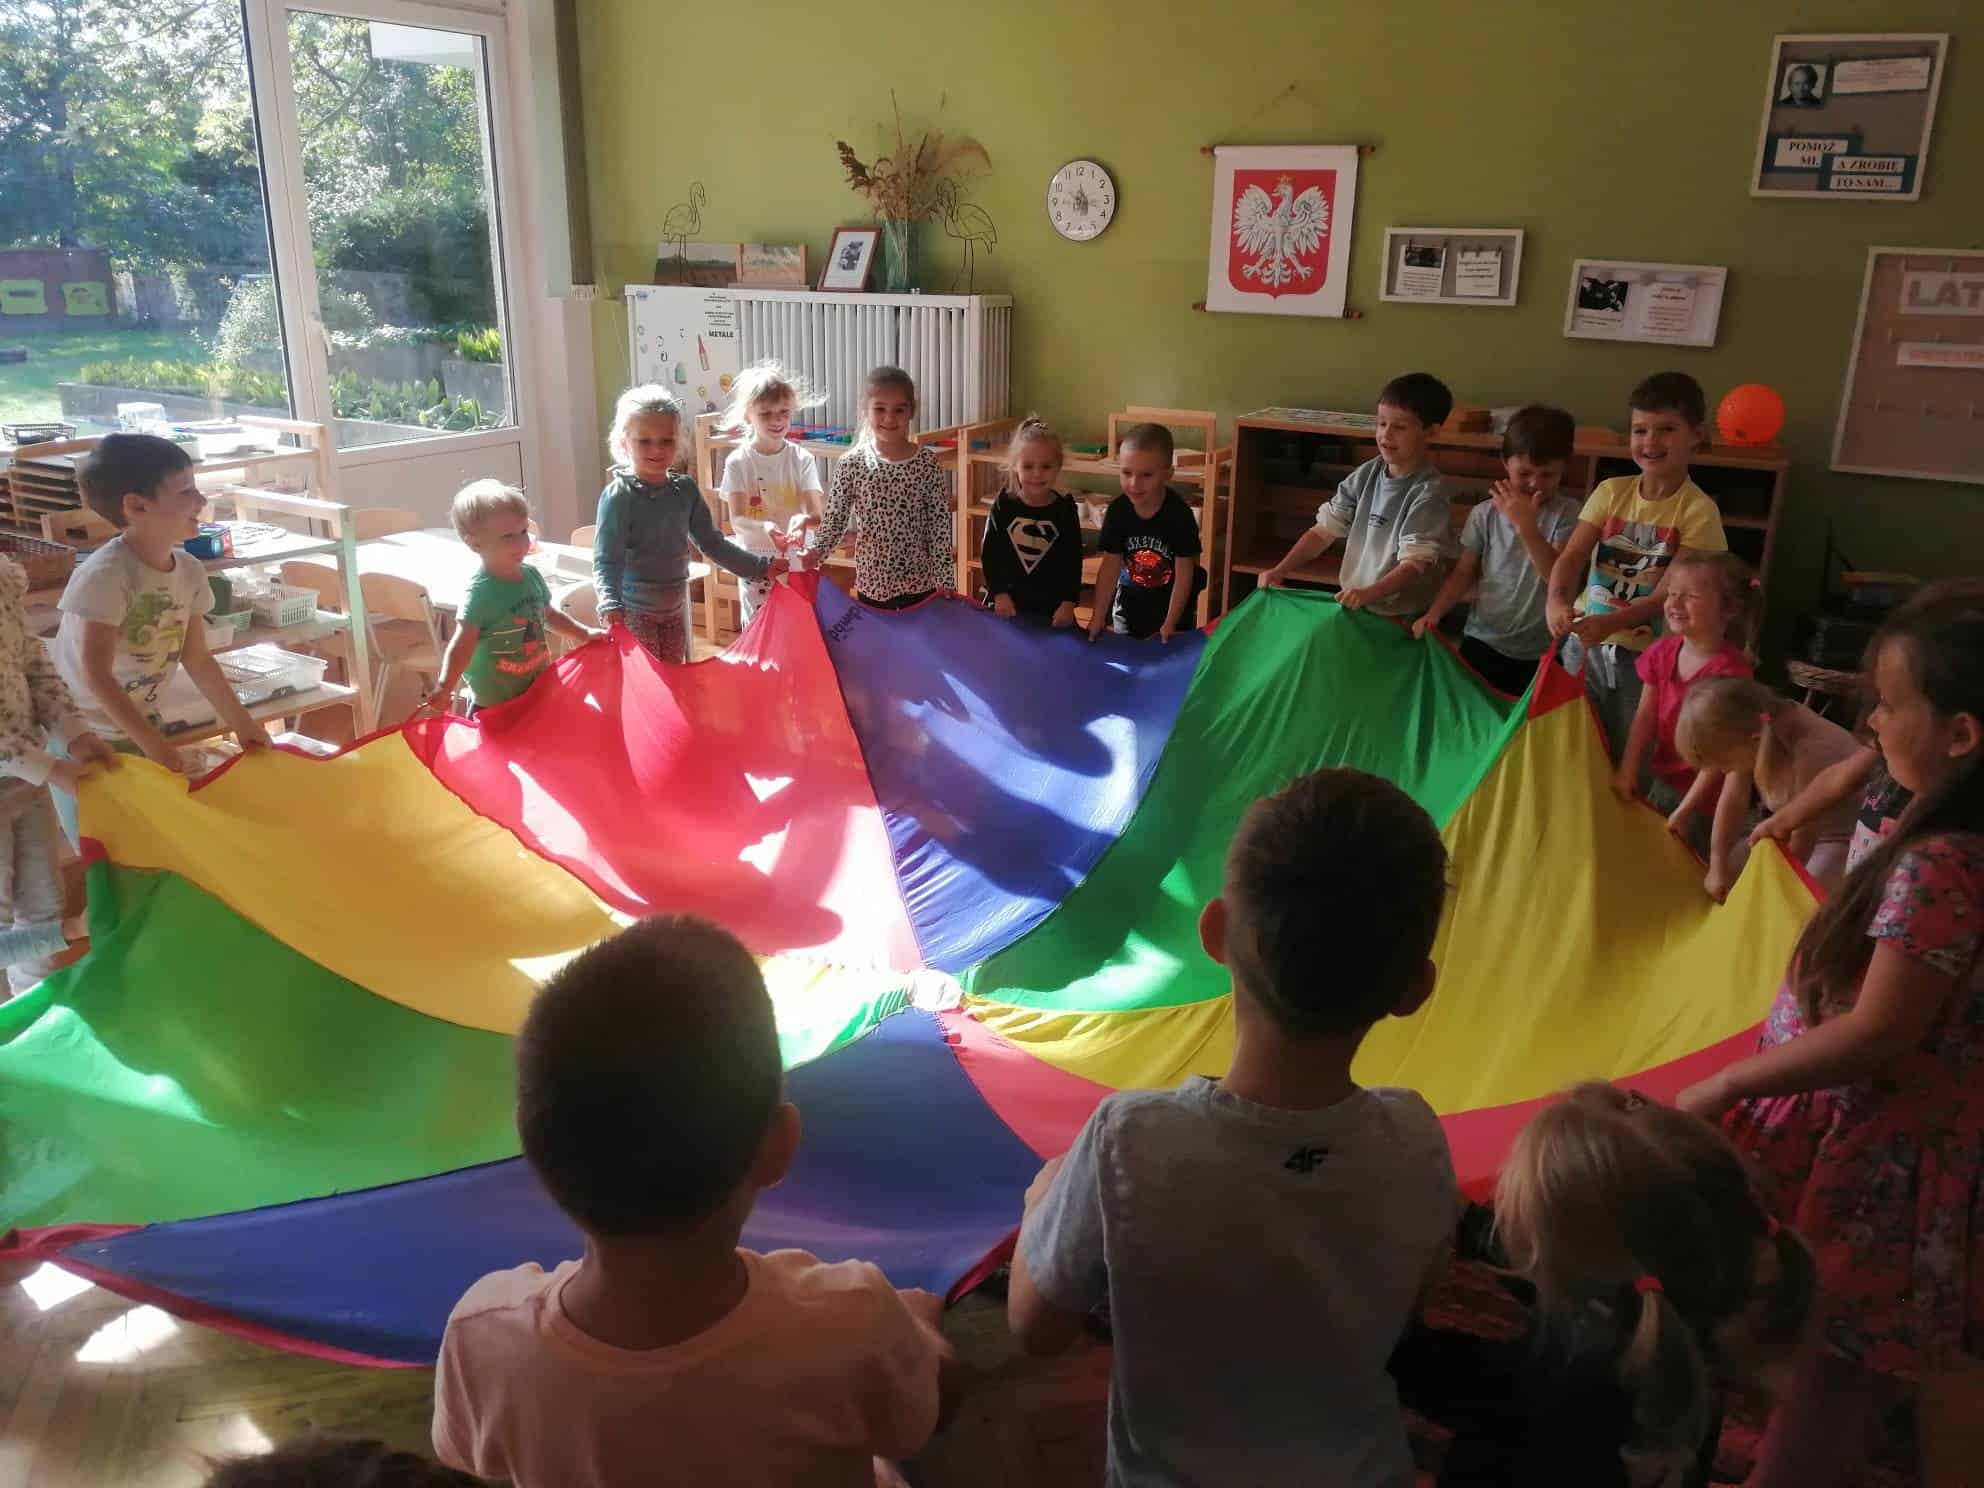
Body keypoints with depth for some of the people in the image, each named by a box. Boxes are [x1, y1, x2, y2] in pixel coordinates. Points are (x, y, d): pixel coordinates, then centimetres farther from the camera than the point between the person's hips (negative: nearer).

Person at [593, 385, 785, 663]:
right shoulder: (618, 496, -17)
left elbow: (712, 543, 7)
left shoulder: (685, 490, -1)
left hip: (675, 606, 5)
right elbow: (607, 560, -21)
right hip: (634, 611, -5)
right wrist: (610, 604, -38)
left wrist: (760, 568, 4)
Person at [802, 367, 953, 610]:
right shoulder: (851, 464, -5)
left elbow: (941, 524, -4)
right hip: (872, 584, 0)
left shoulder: (927, 463, -5)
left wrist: (945, 582, -7)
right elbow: (834, 521, -2)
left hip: (921, 584, 0)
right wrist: (815, 552, -20)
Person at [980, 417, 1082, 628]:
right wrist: (999, 594, -10)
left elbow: (1073, 561, -3)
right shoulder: (1003, 506, -6)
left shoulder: (1065, 510, -6)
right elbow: (989, 553, -3)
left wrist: (1068, 604, -10)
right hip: (1006, 605, 1)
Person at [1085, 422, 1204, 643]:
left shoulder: (1179, 514, -26)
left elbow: (1184, 572, -21)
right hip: (1131, 598, 3)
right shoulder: (1117, 511, -17)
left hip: (1171, 599, -3)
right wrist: (1098, 617, -16)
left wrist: (1170, 623, -21)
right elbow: (1110, 566, -13)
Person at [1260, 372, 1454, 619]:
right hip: (1352, 606, 5)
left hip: (1400, 619, -5)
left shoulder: (1429, 493, -12)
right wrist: (1280, 571, -6)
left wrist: (1368, 593, -36)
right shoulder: (1366, 475, 5)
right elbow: (1324, 530, 6)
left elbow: (1414, 563, -19)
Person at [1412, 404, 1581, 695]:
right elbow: (1464, 573, 3)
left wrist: (1526, 525, -27)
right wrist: (1434, 613, -11)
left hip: (1541, 652, -1)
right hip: (1483, 642, 2)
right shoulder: (1485, 514, -3)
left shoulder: (1566, 514, -8)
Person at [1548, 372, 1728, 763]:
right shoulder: (1611, 492, 0)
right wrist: (1557, 600, -32)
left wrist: (1610, 623, -32)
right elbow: (1572, 556, -11)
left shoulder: (1698, 510, -11)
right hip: (1586, 646, 3)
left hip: (1647, 656, -3)